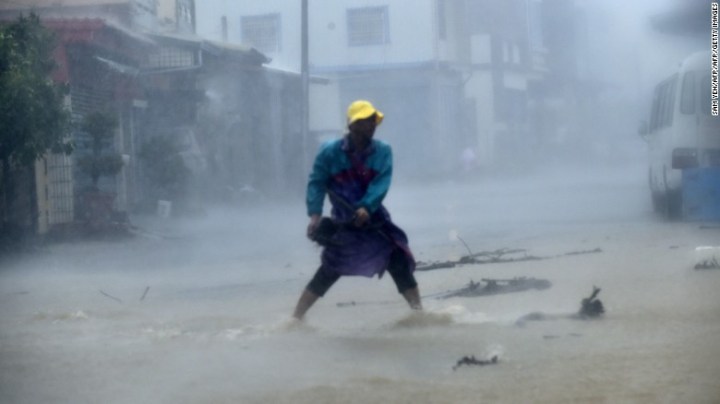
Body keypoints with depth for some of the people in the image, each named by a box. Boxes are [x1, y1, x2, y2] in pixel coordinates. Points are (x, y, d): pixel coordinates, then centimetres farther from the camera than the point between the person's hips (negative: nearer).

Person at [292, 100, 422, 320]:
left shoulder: (382, 151, -3)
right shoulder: (330, 152, -8)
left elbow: (381, 184, -14)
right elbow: (316, 183, -9)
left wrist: (366, 208, -30)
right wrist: (315, 215, -21)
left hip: (374, 219, 3)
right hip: (343, 223, -3)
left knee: (401, 263, -8)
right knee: (328, 273, -7)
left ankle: (418, 310, 0)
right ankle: (296, 317, -1)